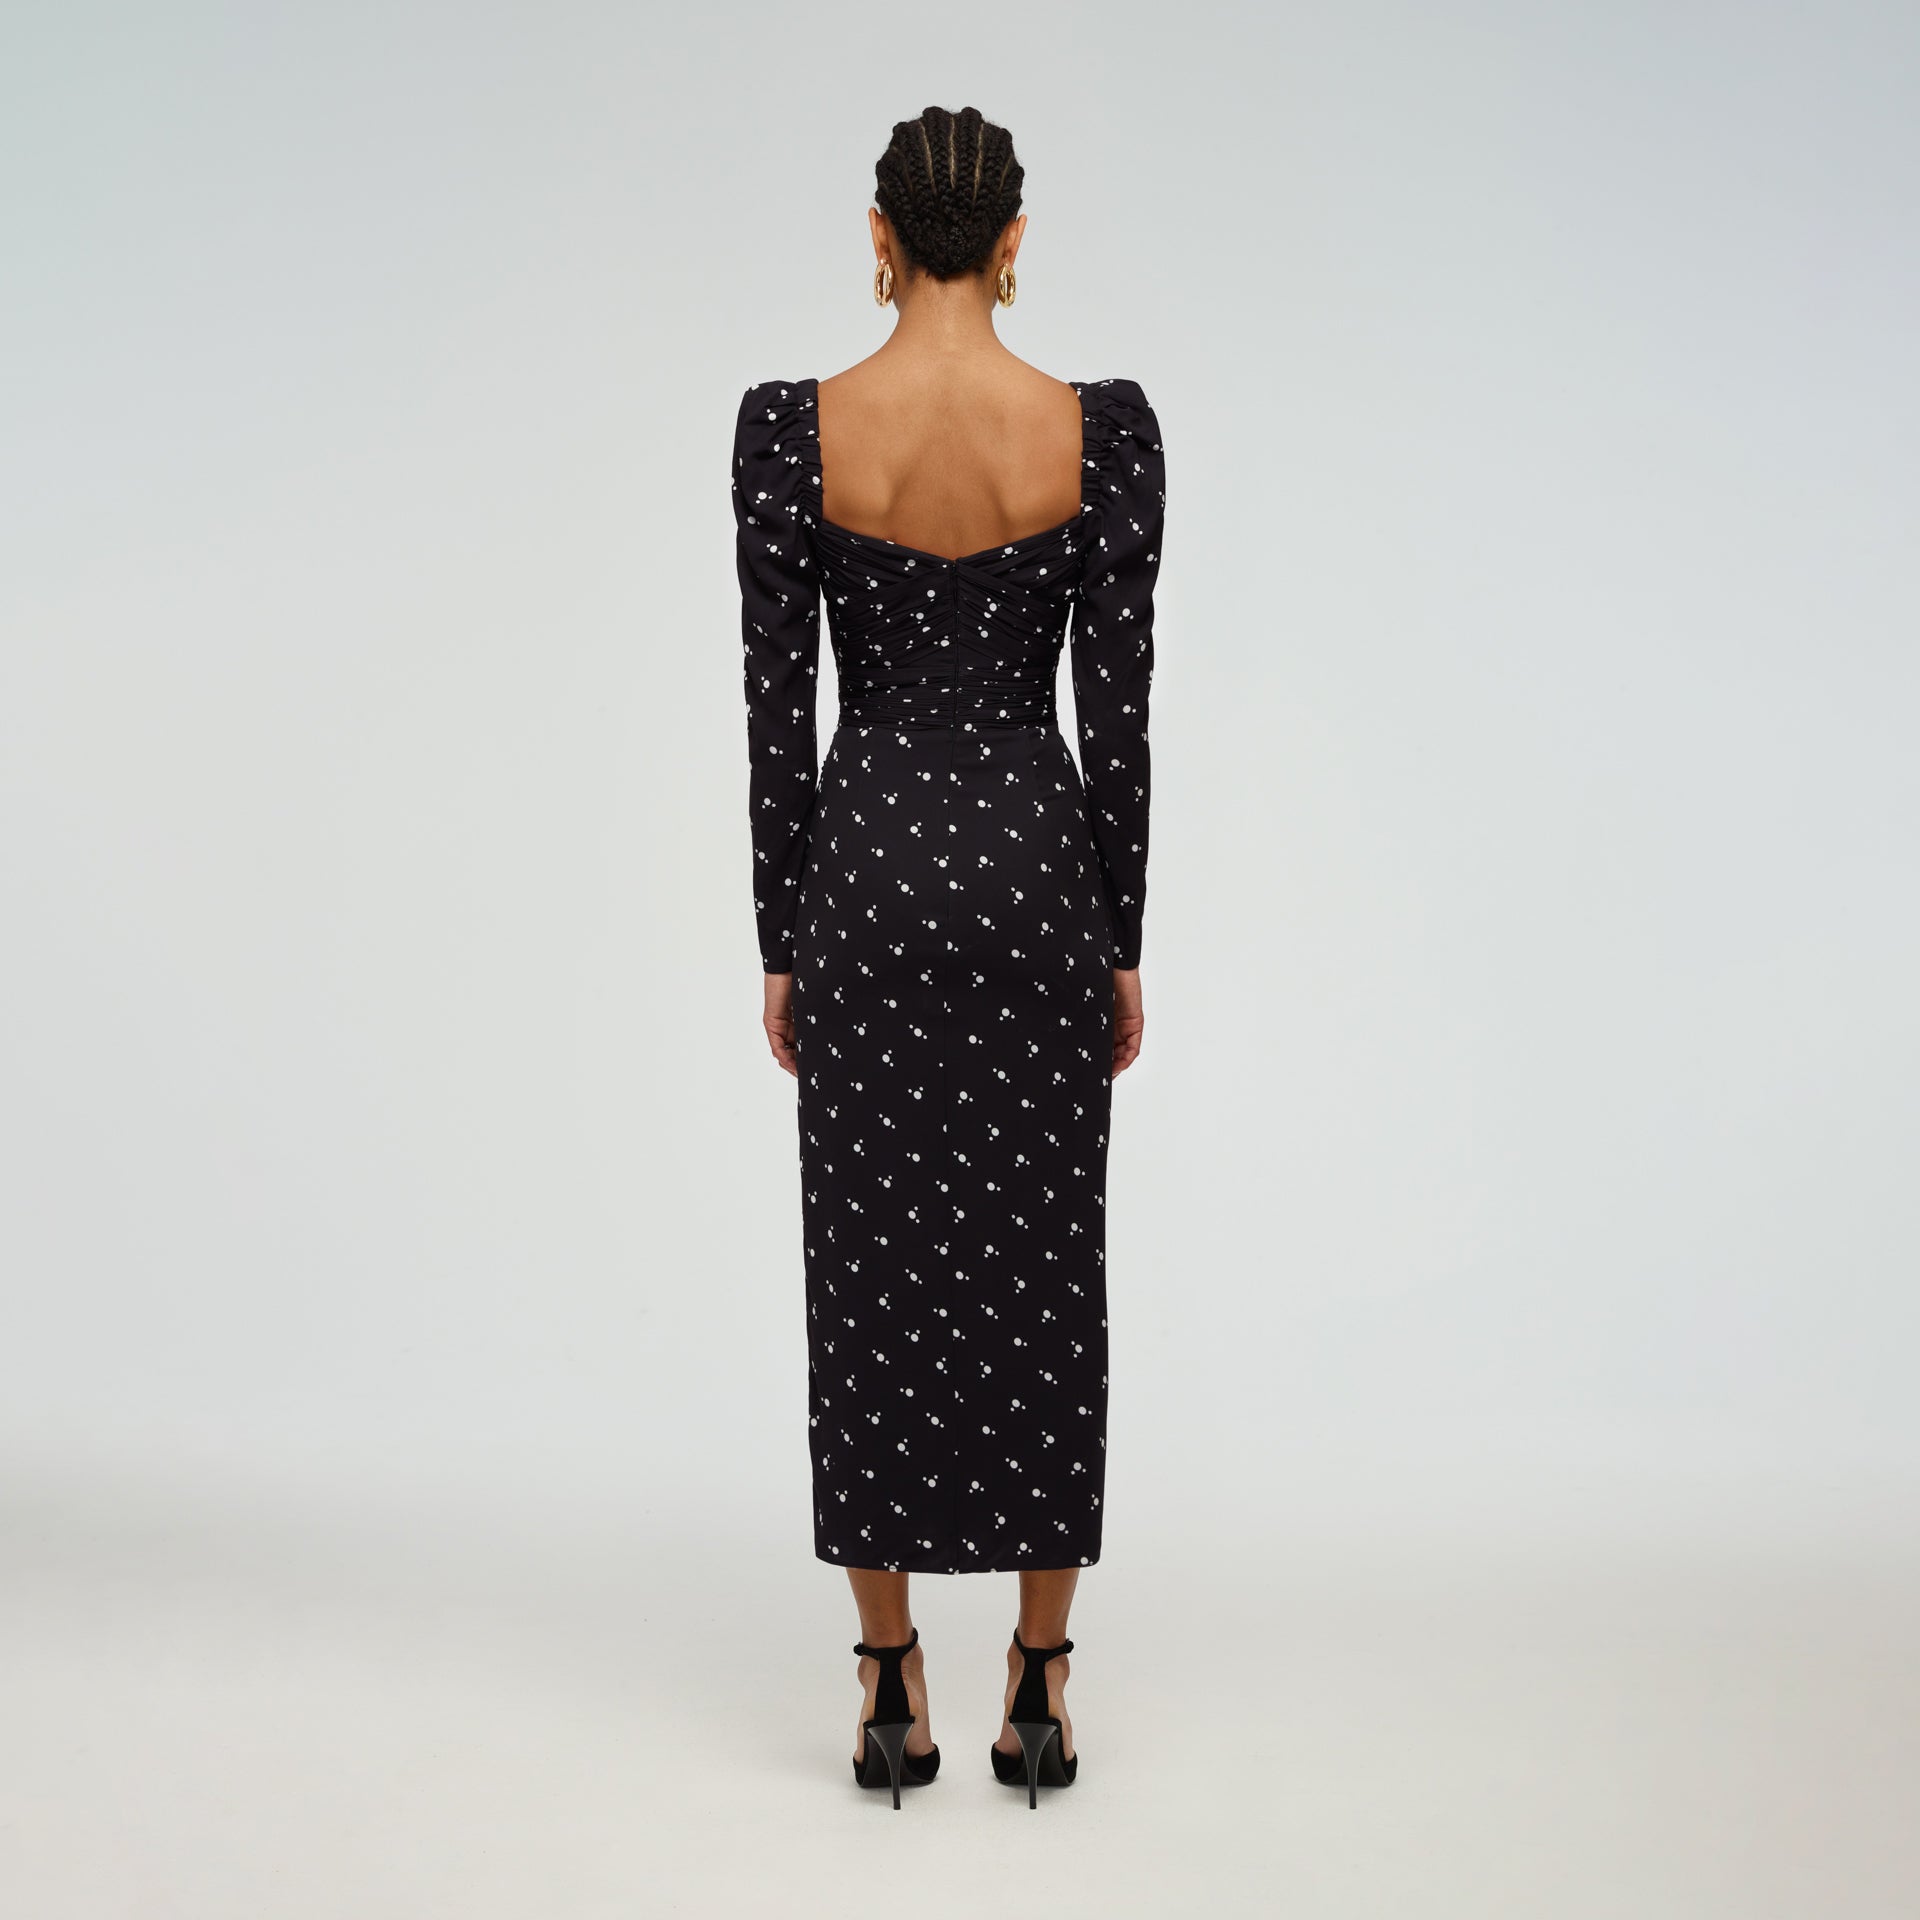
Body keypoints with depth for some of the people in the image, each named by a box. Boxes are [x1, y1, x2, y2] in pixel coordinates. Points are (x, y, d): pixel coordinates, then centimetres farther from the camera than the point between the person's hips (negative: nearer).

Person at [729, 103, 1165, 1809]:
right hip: (1037, 856, 0)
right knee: (1040, 1273, 9)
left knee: (875, 1276, 8)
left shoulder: (791, 427, -6)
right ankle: (1038, 1689, 17)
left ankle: (894, 1696, 16)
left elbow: (777, 708, -3)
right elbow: (1118, 711, -3)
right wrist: (1121, 944, 6)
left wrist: (782, 941, 5)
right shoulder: (1104, 430, -5)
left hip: (867, 855, 0)